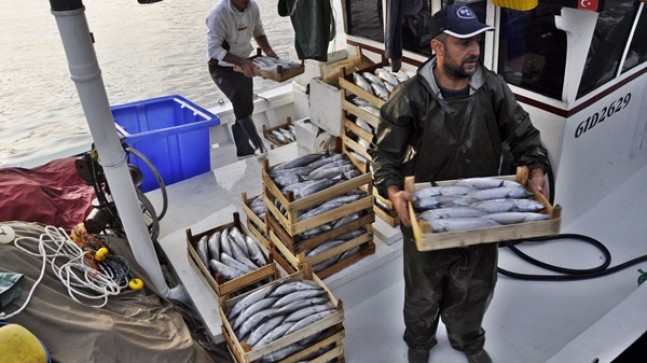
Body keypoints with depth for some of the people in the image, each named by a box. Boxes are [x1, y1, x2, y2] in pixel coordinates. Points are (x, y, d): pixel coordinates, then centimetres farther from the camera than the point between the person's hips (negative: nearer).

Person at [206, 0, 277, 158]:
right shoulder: (218, 13, -26)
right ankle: (259, 146, -17)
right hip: (221, 67, -6)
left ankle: (243, 154, 22)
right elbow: (213, 48, -29)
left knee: (244, 108, 10)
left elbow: (258, 32, 9)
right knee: (242, 103, -27)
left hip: (243, 64, 6)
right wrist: (240, 61, -39)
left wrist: (268, 51, -10)